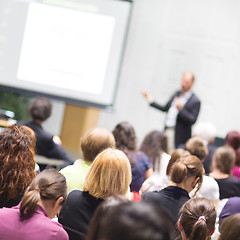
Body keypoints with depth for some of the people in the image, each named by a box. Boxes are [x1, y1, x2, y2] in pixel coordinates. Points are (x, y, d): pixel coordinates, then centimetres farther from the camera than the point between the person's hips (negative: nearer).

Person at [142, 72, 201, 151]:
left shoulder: (195, 101, -7)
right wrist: (151, 101, 19)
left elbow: (193, 120, -14)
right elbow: (165, 108, 23)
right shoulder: (177, 94, 14)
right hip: (167, 130, 6)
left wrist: (181, 109, -25)